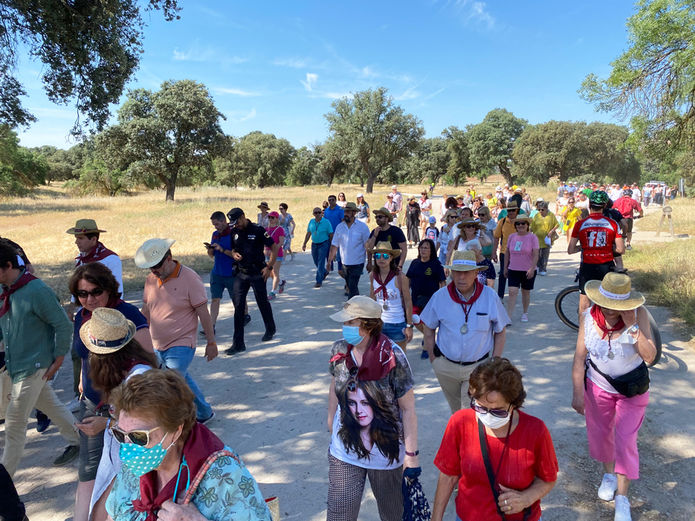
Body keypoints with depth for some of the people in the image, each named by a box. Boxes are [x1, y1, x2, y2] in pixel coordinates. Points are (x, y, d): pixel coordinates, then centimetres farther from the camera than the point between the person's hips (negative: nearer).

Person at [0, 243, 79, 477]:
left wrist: (58, 361, -15)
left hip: (32, 367, -8)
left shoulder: (36, 291, -21)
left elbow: (64, 325, -18)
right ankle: (78, 441, 37)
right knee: (51, 405, 20)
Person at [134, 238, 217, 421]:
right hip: (157, 346, 6)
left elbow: (203, 312, -11)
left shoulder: (190, 278, -15)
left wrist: (211, 342, -8)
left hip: (181, 346, -6)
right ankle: (204, 413, 38)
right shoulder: (151, 279, 3)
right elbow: (146, 311, 14)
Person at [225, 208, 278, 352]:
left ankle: (270, 330, 37)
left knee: (263, 303, 11)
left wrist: (269, 267, -11)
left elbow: (274, 248, -7)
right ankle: (238, 343, 1)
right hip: (241, 274, 4)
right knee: (238, 306, -3)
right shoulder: (234, 232, 5)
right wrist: (233, 254, -6)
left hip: (257, 274, -4)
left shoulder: (258, 230, -10)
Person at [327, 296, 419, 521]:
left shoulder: (392, 357, -22)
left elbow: (408, 408, -17)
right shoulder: (339, 350, -10)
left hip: (386, 451, -3)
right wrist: (331, 420, 17)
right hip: (344, 453, 3)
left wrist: (411, 454, -14)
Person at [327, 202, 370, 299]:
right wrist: (329, 261, 4)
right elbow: (334, 245, 7)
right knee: (349, 284, 17)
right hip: (345, 262, 4)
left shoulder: (362, 227, -7)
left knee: (352, 287, -7)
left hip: (357, 263, -4)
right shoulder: (340, 227, 4)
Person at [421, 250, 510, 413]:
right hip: (446, 367, 2)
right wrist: (433, 360, 3)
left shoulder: (490, 297, -9)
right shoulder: (440, 297, -9)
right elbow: (429, 330, 3)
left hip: (478, 367, -1)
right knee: (456, 411, 20)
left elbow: (500, 333, 1)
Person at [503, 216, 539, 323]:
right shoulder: (512, 237, 5)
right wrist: (505, 267, 12)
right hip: (513, 270, 2)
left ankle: (525, 313, 33)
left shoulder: (532, 237, -5)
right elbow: (507, 253, 13)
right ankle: (508, 317, -10)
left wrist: (532, 268, -19)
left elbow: (536, 255, -10)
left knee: (526, 292, 12)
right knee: (512, 292, -9)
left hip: (528, 271, -2)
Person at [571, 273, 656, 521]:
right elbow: (580, 357, -12)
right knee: (600, 435, 18)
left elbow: (649, 356, -28)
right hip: (598, 387, 2)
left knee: (625, 442, 1)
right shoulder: (588, 317, -19)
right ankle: (609, 474, 47)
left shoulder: (639, 314, -23)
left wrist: (632, 325, -37)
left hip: (632, 389, -2)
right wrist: (578, 393, -9)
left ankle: (622, 497, 20)